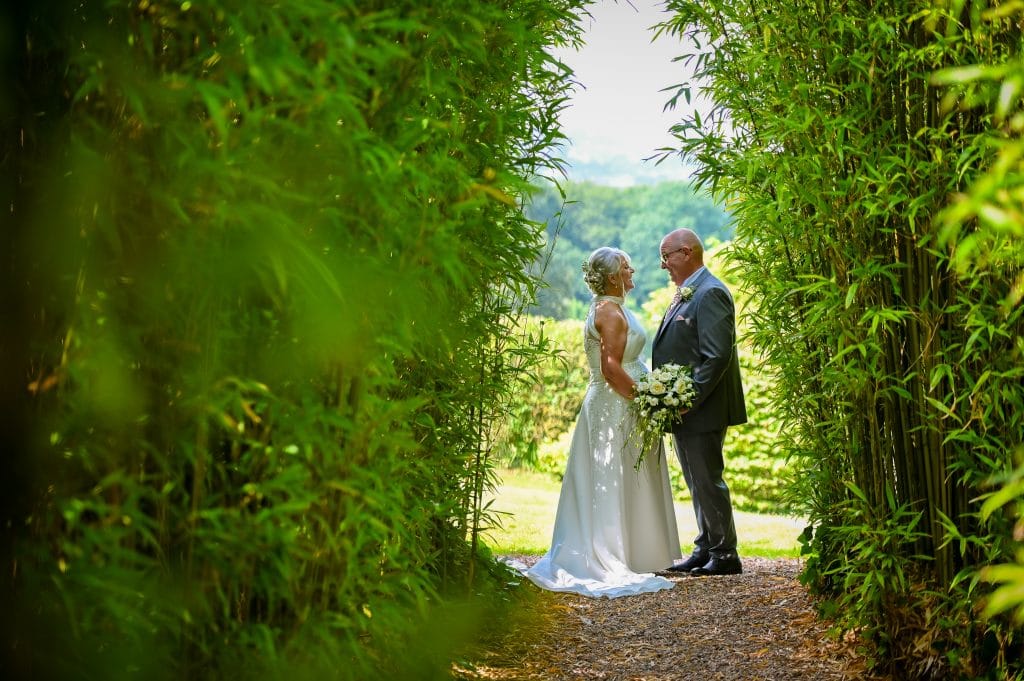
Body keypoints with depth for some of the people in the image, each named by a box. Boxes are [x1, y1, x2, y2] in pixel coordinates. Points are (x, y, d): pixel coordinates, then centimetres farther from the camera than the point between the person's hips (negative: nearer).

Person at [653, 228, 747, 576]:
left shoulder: (710, 293, -15)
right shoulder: (685, 294, 16)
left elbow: (717, 356, -23)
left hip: (702, 410, -10)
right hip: (684, 409, 10)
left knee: (707, 482, -3)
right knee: (698, 483, 15)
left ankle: (725, 555, 5)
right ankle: (705, 550, 23)